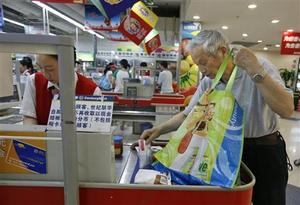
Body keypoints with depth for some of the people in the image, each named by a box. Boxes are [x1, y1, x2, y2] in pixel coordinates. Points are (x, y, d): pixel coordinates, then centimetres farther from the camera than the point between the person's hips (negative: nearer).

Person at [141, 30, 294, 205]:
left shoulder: (261, 66, -17)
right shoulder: (207, 83, -6)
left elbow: (287, 110, -28)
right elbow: (187, 115, 0)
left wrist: (257, 72, -34)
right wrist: (159, 130, -11)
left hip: (266, 150, -3)